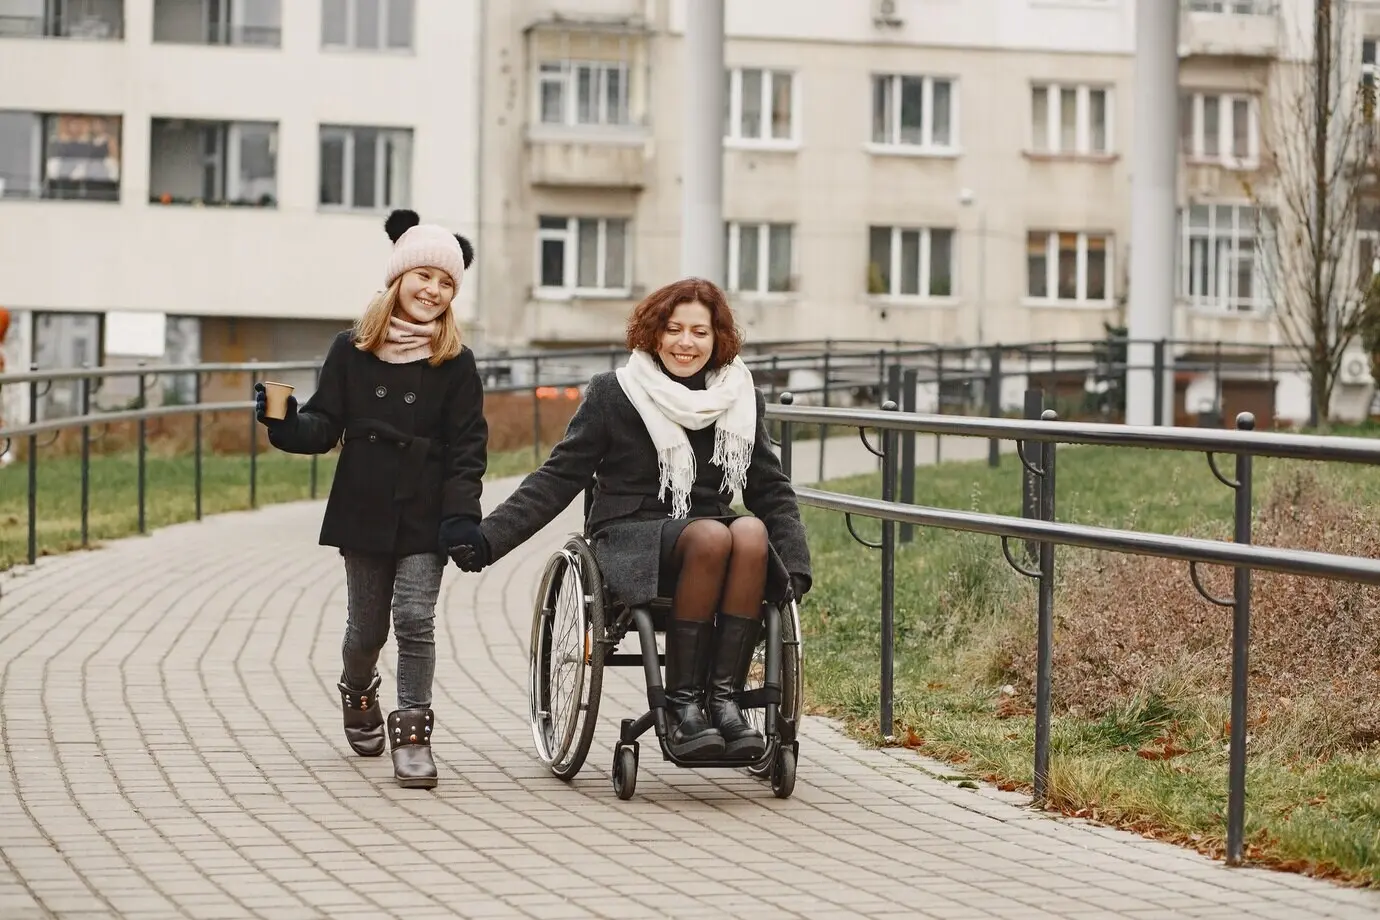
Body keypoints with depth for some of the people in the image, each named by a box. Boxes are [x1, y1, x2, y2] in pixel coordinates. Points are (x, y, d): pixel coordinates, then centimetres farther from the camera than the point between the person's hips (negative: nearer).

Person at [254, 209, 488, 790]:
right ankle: (358, 695, 42)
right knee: (367, 625, 12)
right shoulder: (352, 351, 1)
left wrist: (462, 515, -12)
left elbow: (468, 447, -2)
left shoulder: (455, 364, -2)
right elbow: (325, 426, 3)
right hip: (364, 511, 1)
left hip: (425, 517, -1)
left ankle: (412, 733, -2)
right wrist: (285, 424, -18)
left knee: (415, 618, -11)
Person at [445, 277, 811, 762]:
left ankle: (723, 697, -30)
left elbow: (772, 491, 13)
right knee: (712, 536, -36)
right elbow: (558, 478, 2)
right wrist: (488, 538, -9)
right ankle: (681, 703, -29)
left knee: (751, 532, -33)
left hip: (712, 531, 3)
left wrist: (793, 567, -3)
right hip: (630, 538, -3)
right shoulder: (613, 394, 3)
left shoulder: (741, 402, 12)